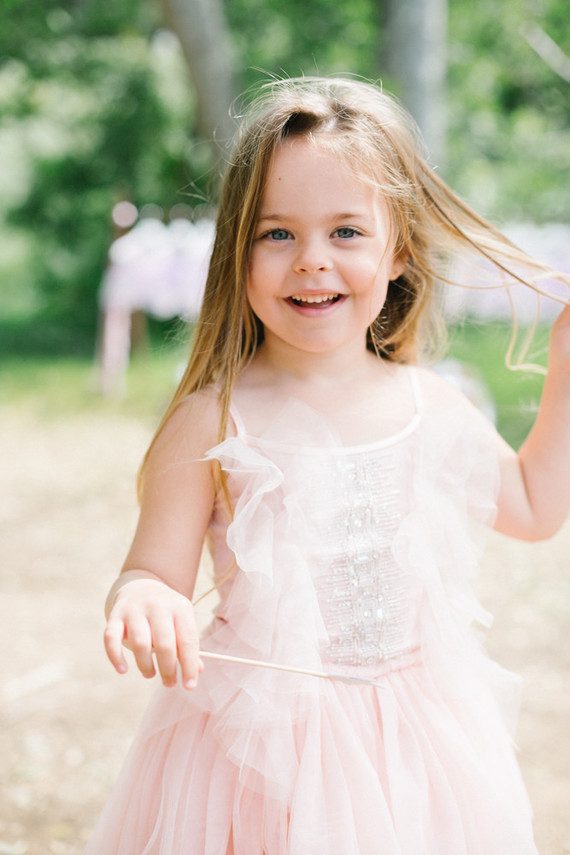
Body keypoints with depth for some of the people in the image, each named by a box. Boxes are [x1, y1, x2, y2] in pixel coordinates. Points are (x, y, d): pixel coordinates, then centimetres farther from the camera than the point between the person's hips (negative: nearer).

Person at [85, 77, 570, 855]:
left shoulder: (432, 407, 0)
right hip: (260, 742, -3)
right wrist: (140, 600, -34)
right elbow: (157, 571, -11)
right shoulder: (214, 421, -13)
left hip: (416, 744, 4)